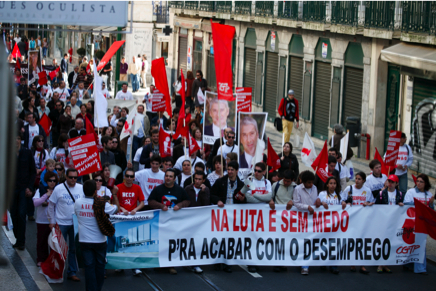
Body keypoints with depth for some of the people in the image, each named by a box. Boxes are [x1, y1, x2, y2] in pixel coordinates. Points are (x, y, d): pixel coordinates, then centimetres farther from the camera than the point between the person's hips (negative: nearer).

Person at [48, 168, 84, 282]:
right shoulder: (58, 189, -7)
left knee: (74, 249, 8)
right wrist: (52, 221, -2)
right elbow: (51, 205, 1)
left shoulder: (81, 188, -1)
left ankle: (72, 272, 17)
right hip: (61, 223, -2)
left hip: (76, 224, 2)